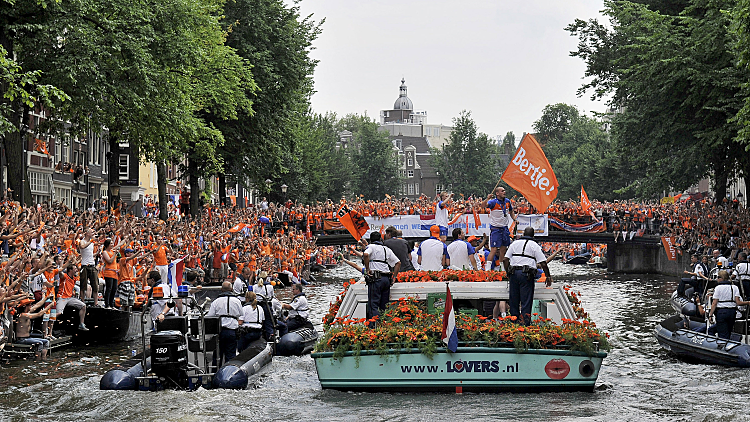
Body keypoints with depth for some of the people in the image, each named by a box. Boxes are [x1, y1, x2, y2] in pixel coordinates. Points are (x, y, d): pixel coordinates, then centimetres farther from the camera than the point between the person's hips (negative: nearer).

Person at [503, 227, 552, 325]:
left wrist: (508, 272, 13)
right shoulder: (534, 245, 4)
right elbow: (543, 263, -1)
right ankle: (525, 322, -4)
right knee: (526, 300, -1)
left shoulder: (515, 243, 15)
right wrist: (548, 277, 7)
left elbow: (505, 260, 8)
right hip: (527, 274, -3)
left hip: (514, 272, 3)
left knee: (514, 299, 11)